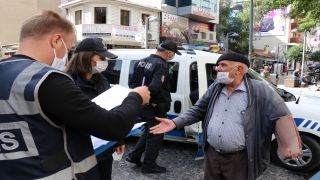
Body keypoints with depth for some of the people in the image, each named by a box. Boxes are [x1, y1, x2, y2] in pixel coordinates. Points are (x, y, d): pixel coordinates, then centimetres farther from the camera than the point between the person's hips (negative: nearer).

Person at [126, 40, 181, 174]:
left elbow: (132, 82, 11)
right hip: (156, 107, -9)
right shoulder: (162, 65, -20)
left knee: (148, 132, 26)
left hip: (143, 105, 9)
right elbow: (154, 87, -32)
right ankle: (148, 166, 19)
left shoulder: (141, 62, 9)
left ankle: (134, 156, 31)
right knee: (155, 136, 7)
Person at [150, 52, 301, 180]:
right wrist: (175, 123, -5)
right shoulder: (214, 89, 5)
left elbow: (280, 115, -9)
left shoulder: (259, 90, -9)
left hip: (239, 160, -4)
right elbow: (197, 111, 8)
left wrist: (291, 144, -21)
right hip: (211, 155, 5)